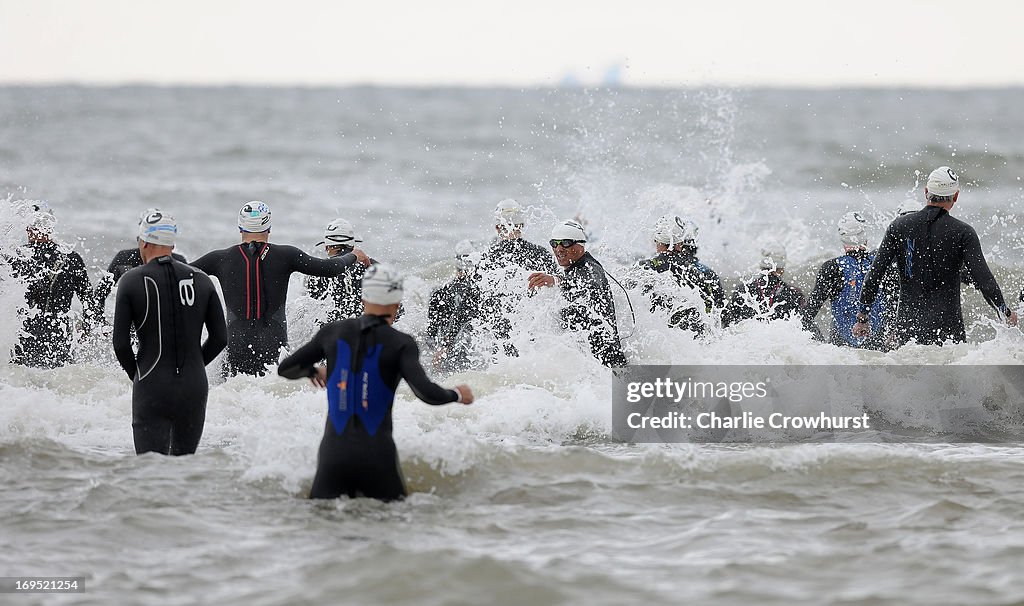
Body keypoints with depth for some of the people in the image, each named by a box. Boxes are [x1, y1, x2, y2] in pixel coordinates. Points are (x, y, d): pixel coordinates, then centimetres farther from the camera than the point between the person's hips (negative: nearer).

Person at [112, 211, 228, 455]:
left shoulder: (132, 280, -3)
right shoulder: (201, 280, 5)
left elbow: (121, 343, -5)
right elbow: (220, 338, 7)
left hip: (151, 388, -3)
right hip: (194, 387, 3)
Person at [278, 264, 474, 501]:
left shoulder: (332, 332, 5)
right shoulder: (401, 344, -6)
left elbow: (285, 368, 14)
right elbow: (426, 391, -16)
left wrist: (313, 371, 35)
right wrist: (457, 395, 4)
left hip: (334, 452, 3)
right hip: (377, 456, -3)